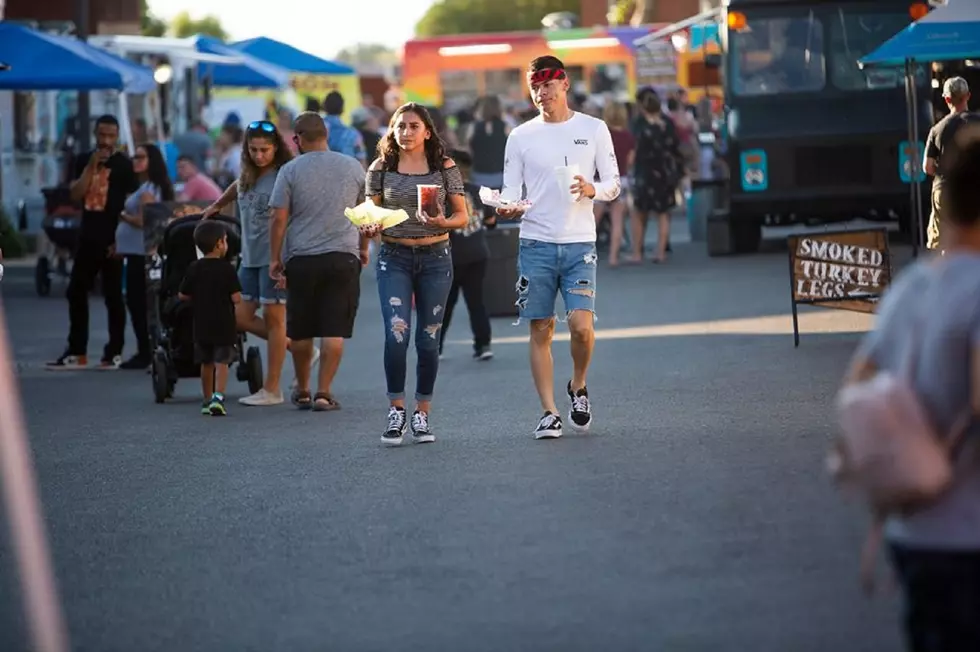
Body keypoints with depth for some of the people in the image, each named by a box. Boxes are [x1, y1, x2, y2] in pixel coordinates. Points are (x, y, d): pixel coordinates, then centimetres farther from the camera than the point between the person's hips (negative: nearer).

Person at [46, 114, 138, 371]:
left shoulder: (124, 165, -4)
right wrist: (91, 166, -12)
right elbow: (75, 194, -2)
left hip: (112, 240, -5)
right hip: (87, 237, 5)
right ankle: (76, 352, 11)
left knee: (113, 296, 0)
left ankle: (114, 352, 5)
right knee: (76, 292, 6)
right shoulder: (84, 161, 9)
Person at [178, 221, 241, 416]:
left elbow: (182, 295, 1)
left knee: (206, 363, 15)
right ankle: (218, 397, -20)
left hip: (201, 325, 4)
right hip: (224, 325, -4)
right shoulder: (227, 269, -12)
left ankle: (207, 400, 23)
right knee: (221, 362, -4)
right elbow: (236, 298, -15)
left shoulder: (194, 268, -1)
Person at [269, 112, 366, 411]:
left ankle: (303, 391, 21)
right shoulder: (353, 167, 5)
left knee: (301, 330, 11)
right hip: (343, 257, 1)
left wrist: (274, 258, 4)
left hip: (301, 259, -1)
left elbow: (279, 219, -5)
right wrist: (363, 249, 26)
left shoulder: (290, 170, -3)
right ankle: (324, 392, -5)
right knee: (334, 330, 0)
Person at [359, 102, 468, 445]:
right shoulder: (381, 168, 4)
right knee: (396, 334, -14)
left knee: (428, 339, 4)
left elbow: (462, 215, 4)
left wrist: (444, 223, -17)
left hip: (435, 256, 0)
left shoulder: (445, 167, 3)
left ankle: (422, 414, 16)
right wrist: (370, 228, -14)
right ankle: (396, 411, -1)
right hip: (394, 258, 0)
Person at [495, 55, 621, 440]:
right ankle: (549, 413, 8)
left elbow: (613, 184, 7)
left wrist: (592, 190, -15)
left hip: (580, 243, -1)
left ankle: (578, 387, 14)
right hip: (536, 245, 1)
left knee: (581, 325, -14)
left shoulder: (594, 129, 5)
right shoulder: (521, 136, 7)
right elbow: (510, 190, 6)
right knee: (541, 331, 1)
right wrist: (506, 208, -17)